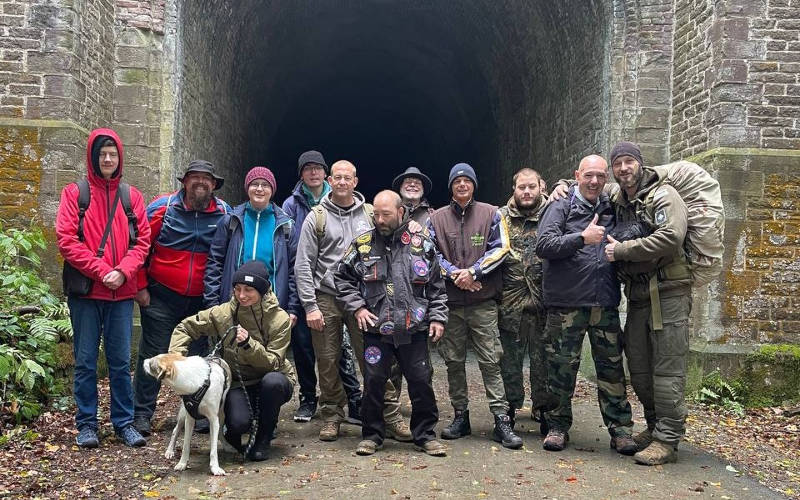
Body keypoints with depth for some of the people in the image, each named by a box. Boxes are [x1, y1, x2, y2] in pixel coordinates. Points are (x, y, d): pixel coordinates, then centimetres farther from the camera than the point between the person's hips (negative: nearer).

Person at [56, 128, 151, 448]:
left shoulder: (131, 196, 9)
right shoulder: (75, 193, 3)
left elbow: (142, 240, 5)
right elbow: (66, 240, -6)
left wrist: (123, 272, -11)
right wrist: (102, 270, -14)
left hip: (122, 293, 2)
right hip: (86, 292, -1)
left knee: (121, 361, 7)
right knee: (85, 361, 5)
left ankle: (124, 422, 16)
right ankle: (86, 424, 16)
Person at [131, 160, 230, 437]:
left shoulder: (224, 213, 0)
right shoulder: (163, 207, -6)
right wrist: (140, 286, -5)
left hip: (202, 300, 3)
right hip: (161, 297, -2)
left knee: (199, 356, 10)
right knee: (154, 355, 2)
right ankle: (141, 414, 13)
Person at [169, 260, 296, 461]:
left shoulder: (280, 319, -14)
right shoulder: (223, 313, -8)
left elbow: (273, 363, -17)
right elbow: (185, 327, 2)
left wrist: (249, 343, -32)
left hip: (274, 383, 0)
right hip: (238, 383, 0)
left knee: (273, 381, -37)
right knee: (238, 423, -31)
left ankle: (263, 438, -10)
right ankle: (235, 432, 11)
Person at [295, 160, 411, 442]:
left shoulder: (370, 215, 8)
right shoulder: (317, 217, 5)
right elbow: (304, 265, 2)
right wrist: (310, 305, -6)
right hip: (326, 299, 0)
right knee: (328, 361, 5)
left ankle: (391, 416, 5)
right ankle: (332, 416, 20)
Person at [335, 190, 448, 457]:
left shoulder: (421, 244, 4)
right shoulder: (362, 244, 3)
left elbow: (437, 286, 9)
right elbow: (342, 277, 10)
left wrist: (437, 318, 3)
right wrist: (356, 307, -1)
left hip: (414, 330, 0)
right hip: (376, 329, 0)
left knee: (421, 380, 5)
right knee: (373, 382, 4)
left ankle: (425, 435, 20)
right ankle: (372, 435, 21)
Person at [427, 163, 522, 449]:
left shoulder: (491, 214, 5)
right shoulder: (437, 218, 9)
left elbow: (500, 248, -1)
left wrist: (473, 272, -12)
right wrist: (454, 274, -11)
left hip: (483, 301, -2)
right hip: (450, 301, 2)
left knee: (490, 361, -4)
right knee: (453, 361, 8)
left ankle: (501, 420, -1)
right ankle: (460, 416, 19)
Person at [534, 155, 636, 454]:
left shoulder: (610, 210, 15)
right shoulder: (561, 208, 1)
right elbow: (543, 245, -11)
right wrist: (582, 238, -18)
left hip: (605, 302, 4)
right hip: (567, 302, -3)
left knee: (612, 366, 5)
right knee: (562, 366, 4)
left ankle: (620, 429, 14)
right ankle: (558, 427, 17)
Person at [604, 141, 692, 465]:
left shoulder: (663, 195, -6)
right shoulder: (615, 202, 15)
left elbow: (671, 237, -22)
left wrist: (622, 249, -17)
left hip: (667, 292, -7)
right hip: (637, 295, 8)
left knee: (667, 369, -7)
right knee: (638, 367, 12)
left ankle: (667, 441, -2)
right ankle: (655, 427, 27)